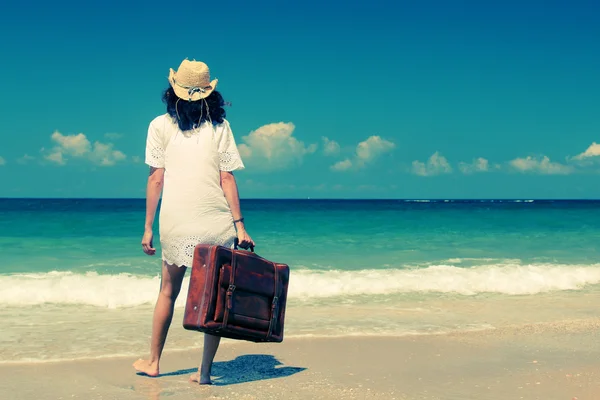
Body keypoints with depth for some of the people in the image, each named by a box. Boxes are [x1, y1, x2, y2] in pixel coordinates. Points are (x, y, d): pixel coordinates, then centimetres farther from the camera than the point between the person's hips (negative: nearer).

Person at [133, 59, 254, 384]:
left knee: (168, 291, 17)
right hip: (217, 222, 0)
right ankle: (205, 371, 7)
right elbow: (227, 179, 0)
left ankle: (153, 361, 27)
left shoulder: (161, 126, 4)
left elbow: (156, 179, 0)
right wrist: (240, 225, 1)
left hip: (177, 222, 0)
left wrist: (148, 228, 5)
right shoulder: (220, 126, 6)